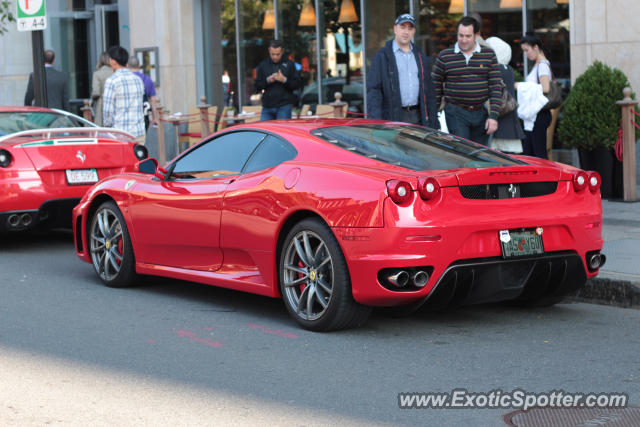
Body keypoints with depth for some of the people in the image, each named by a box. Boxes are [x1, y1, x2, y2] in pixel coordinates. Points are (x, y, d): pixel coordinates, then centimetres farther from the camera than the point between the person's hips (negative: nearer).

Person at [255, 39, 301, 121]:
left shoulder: (289, 65, 4)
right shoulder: (262, 65, 9)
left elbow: (296, 84, 1)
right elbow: (257, 86, 7)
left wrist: (284, 80, -15)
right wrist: (267, 81, -10)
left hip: (284, 107, -2)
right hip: (267, 107, 2)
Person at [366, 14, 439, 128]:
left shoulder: (421, 57, 17)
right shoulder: (381, 56, 2)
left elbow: (429, 91, 19)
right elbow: (373, 89, -5)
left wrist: (433, 120, 12)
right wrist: (375, 120, -16)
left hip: (418, 118, 4)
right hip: (392, 118, -4)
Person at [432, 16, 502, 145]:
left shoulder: (489, 55, 4)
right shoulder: (444, 56, 1)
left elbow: (496, 86, 1)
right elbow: (435, 87, 6)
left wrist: (493, 116, -8)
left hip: (482, 115, 2)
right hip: (456, 114, -2)